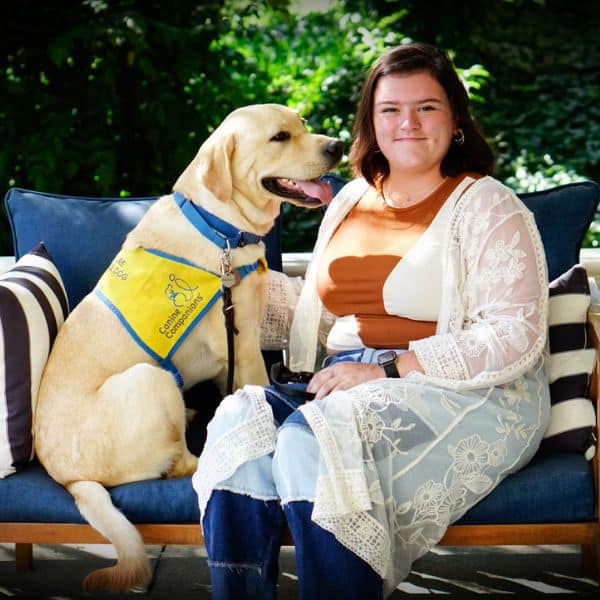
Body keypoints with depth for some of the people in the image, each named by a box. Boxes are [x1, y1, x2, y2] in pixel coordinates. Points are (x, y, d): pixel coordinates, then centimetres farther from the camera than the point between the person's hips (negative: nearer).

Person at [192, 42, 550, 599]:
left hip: (466, 396, -5)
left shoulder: (486, 207, -1)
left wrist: (388, 370, -17)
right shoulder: (350, 200, 18)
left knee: (312, 437, -32)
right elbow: (322, 315, 24)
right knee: (243, 417, -24)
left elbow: (516, 339, -11)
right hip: (348, 383, 6)